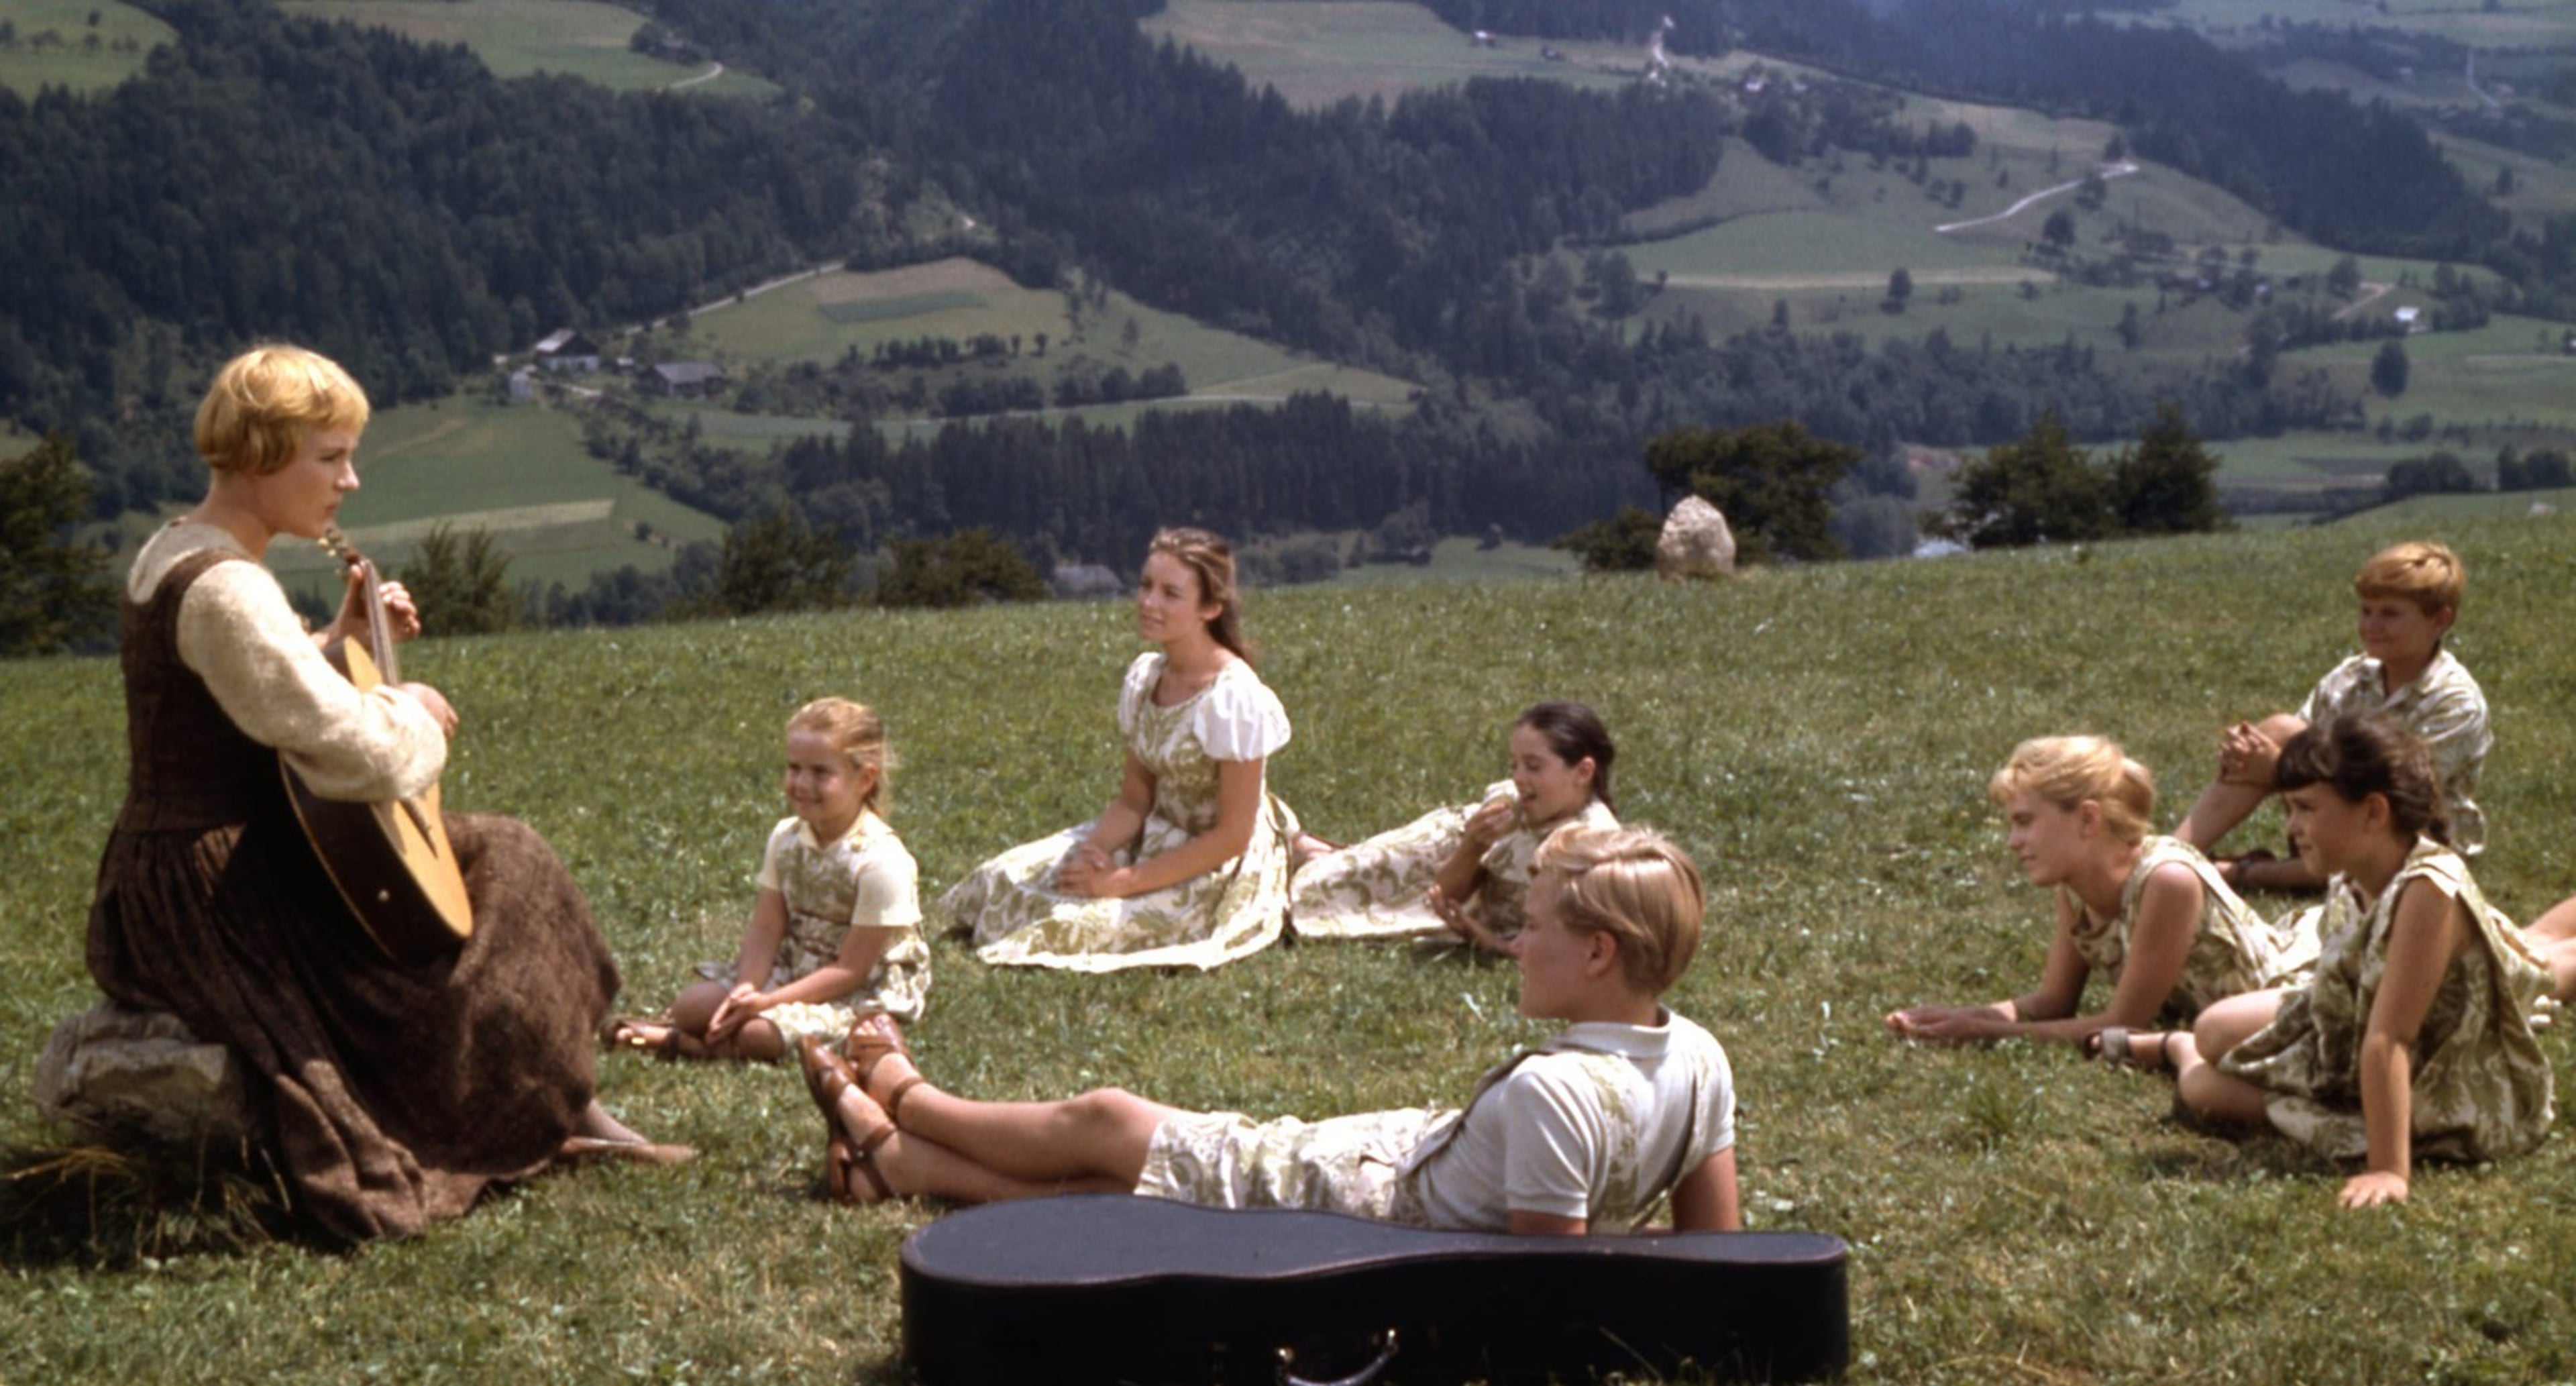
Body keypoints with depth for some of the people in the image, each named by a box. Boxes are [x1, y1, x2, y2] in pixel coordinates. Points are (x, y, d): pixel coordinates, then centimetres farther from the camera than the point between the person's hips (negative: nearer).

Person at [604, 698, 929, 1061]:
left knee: (760, 1035, -28)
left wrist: (770, 1001, -25)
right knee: (691, 1006, -12)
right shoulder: (786, 838, -1)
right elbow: (766, 929, -3)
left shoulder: (880, 861, -23)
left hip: (865, 991, -7)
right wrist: (746, 990, -22)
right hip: (795, 967, 7)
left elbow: (852, 969, -21)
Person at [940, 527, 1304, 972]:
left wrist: (1124, 882, -21)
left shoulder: (1234, 697, -24)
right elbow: (1133, 801, 4)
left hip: (1221, 872, -7)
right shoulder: (1144, 677, -1)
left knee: (1068, 925, -22)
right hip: (1158, 839, 7)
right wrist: (1094, 850, -18)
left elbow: (1233, 835, -21)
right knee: (1007, 878, -1)